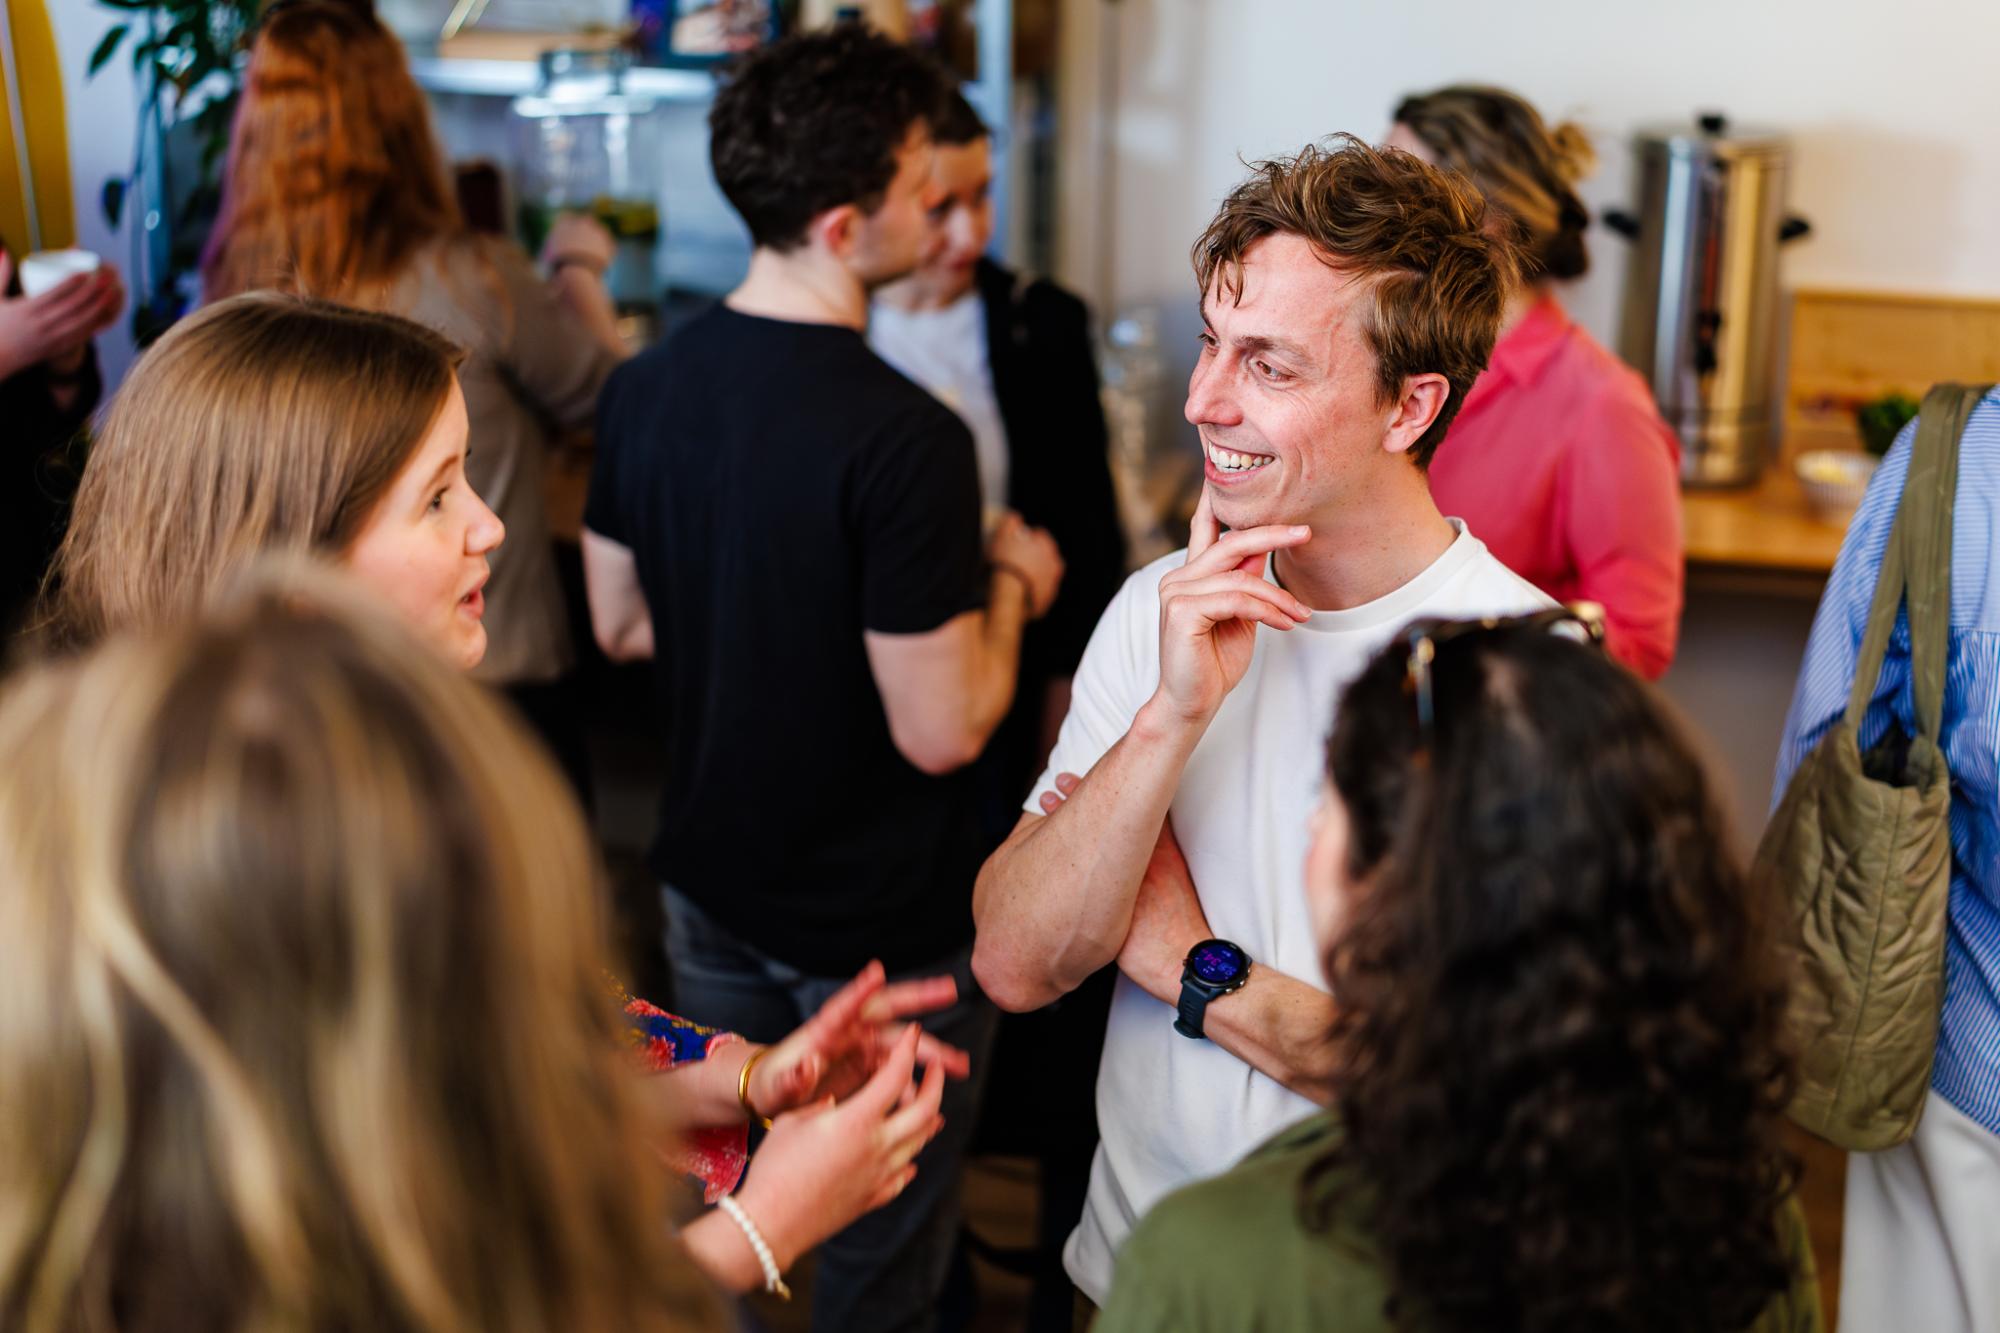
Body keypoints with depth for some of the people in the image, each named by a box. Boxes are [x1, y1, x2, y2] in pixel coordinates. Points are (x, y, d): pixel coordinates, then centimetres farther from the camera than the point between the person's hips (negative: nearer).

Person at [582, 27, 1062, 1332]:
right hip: (886, 924, -6)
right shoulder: (904, 438, -28)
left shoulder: (646, 387, -5)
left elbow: (622, 622, 6)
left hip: (712, 882, 7)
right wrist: (1010, 586, -7)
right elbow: (940, 731, -24)